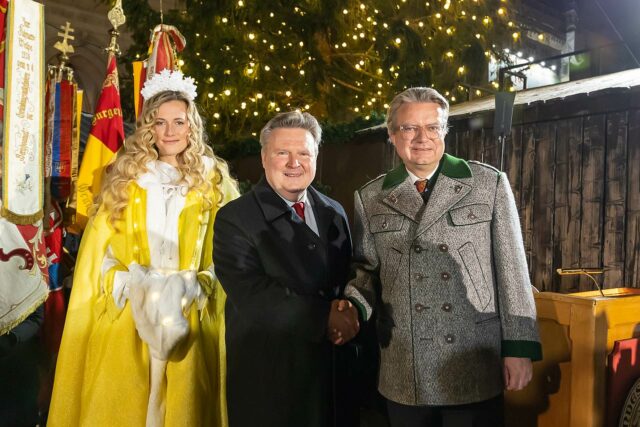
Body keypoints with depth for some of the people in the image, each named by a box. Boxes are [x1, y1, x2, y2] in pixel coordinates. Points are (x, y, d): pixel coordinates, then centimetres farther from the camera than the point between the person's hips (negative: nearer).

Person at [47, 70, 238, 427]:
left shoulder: (213, 182, 4)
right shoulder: (127, 180, 7)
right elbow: (102, 251, 6)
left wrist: (193, 289, -15)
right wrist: (132, 285, -11)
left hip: (191, 320, -1)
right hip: (128, 316, 1)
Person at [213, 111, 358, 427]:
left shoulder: (334, 213, 6)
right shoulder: (234, 219, -11)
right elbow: (251, 297, -21)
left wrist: (350, 311, -13)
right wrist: (325, 316, -21)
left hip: (333, 368, 5)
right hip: (267, 377, -4)